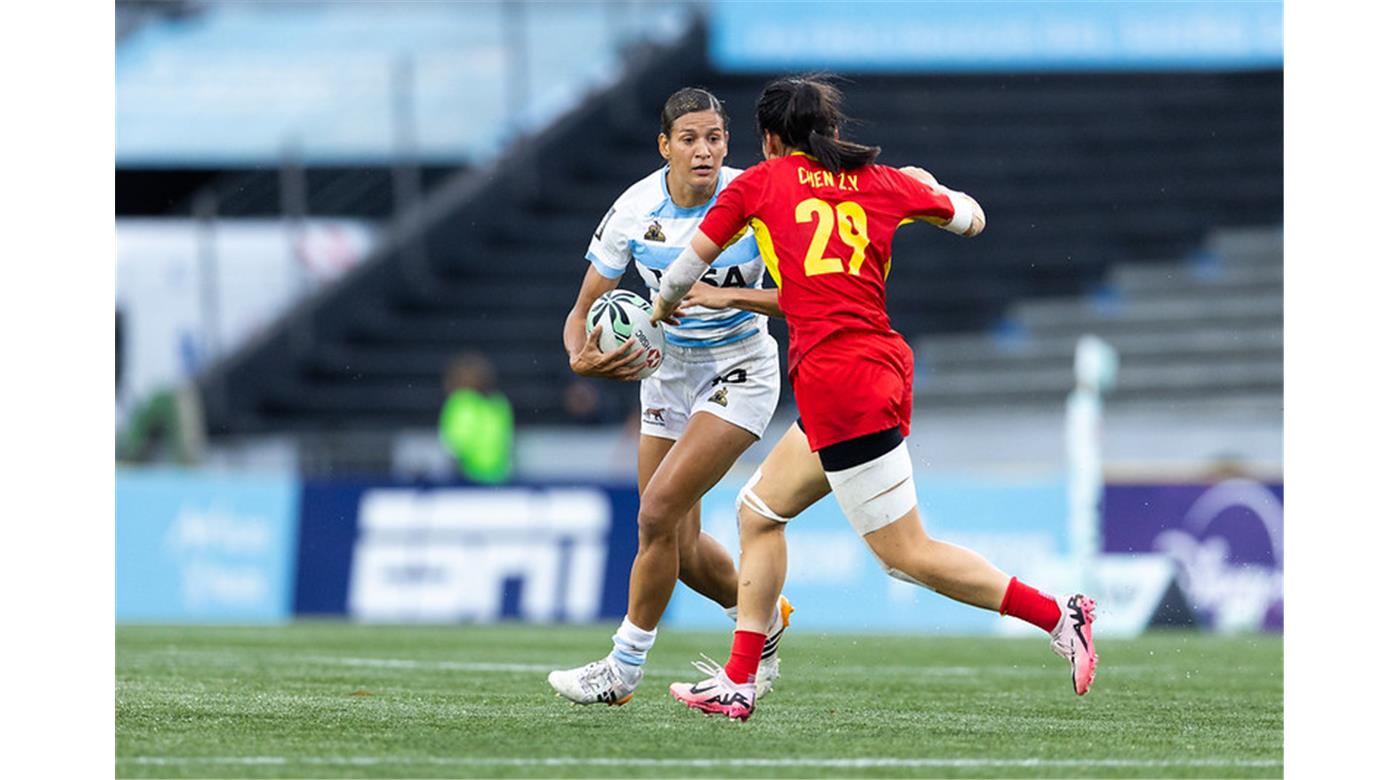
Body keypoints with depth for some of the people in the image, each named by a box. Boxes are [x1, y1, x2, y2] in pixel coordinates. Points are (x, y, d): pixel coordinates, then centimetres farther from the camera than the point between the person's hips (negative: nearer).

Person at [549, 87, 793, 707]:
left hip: (739, 372, -4)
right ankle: (764, 616, 37)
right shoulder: (634, 211, -12)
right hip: (668, 371, 4)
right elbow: (582, 312, -6)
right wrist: (581, 358, -27)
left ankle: (625, 666, -5)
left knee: (658, 511, -19)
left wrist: (728, 296, -34)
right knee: (681, 550, 7)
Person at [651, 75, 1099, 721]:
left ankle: (1059, 616, -6)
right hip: (884, 366, 7)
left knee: (908, 554, -4)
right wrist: (927, 185, 45)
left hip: (837, 382, -7)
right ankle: (737, 682, 17)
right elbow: (973, 220, 25)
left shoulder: (762, 182, 3)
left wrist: (665, 304, 35)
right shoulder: (885, 183, 12)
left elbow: (692, 261, 14)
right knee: (758, 511, 18)